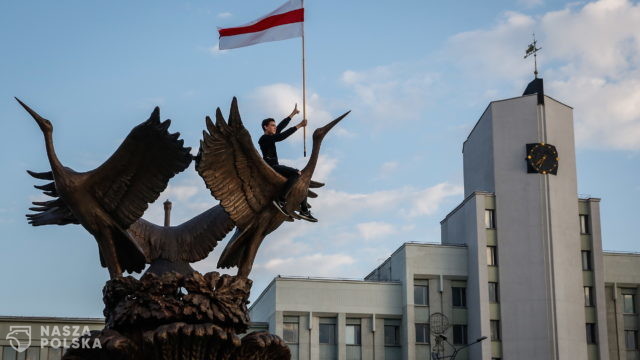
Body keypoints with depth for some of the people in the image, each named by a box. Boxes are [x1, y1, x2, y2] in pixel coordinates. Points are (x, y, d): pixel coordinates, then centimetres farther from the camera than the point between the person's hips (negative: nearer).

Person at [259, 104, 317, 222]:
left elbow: (281, 126, 26)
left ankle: (304, 210, 5)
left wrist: (293, 114, 31)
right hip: (270, 167, -11)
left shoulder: (270, 136, 19)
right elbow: (281, 136, -21)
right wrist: (298, 126, -19)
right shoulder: (265, 138, -9)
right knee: (296, 173, -28)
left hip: (275, 167, 11)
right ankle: (281, 200, -28)